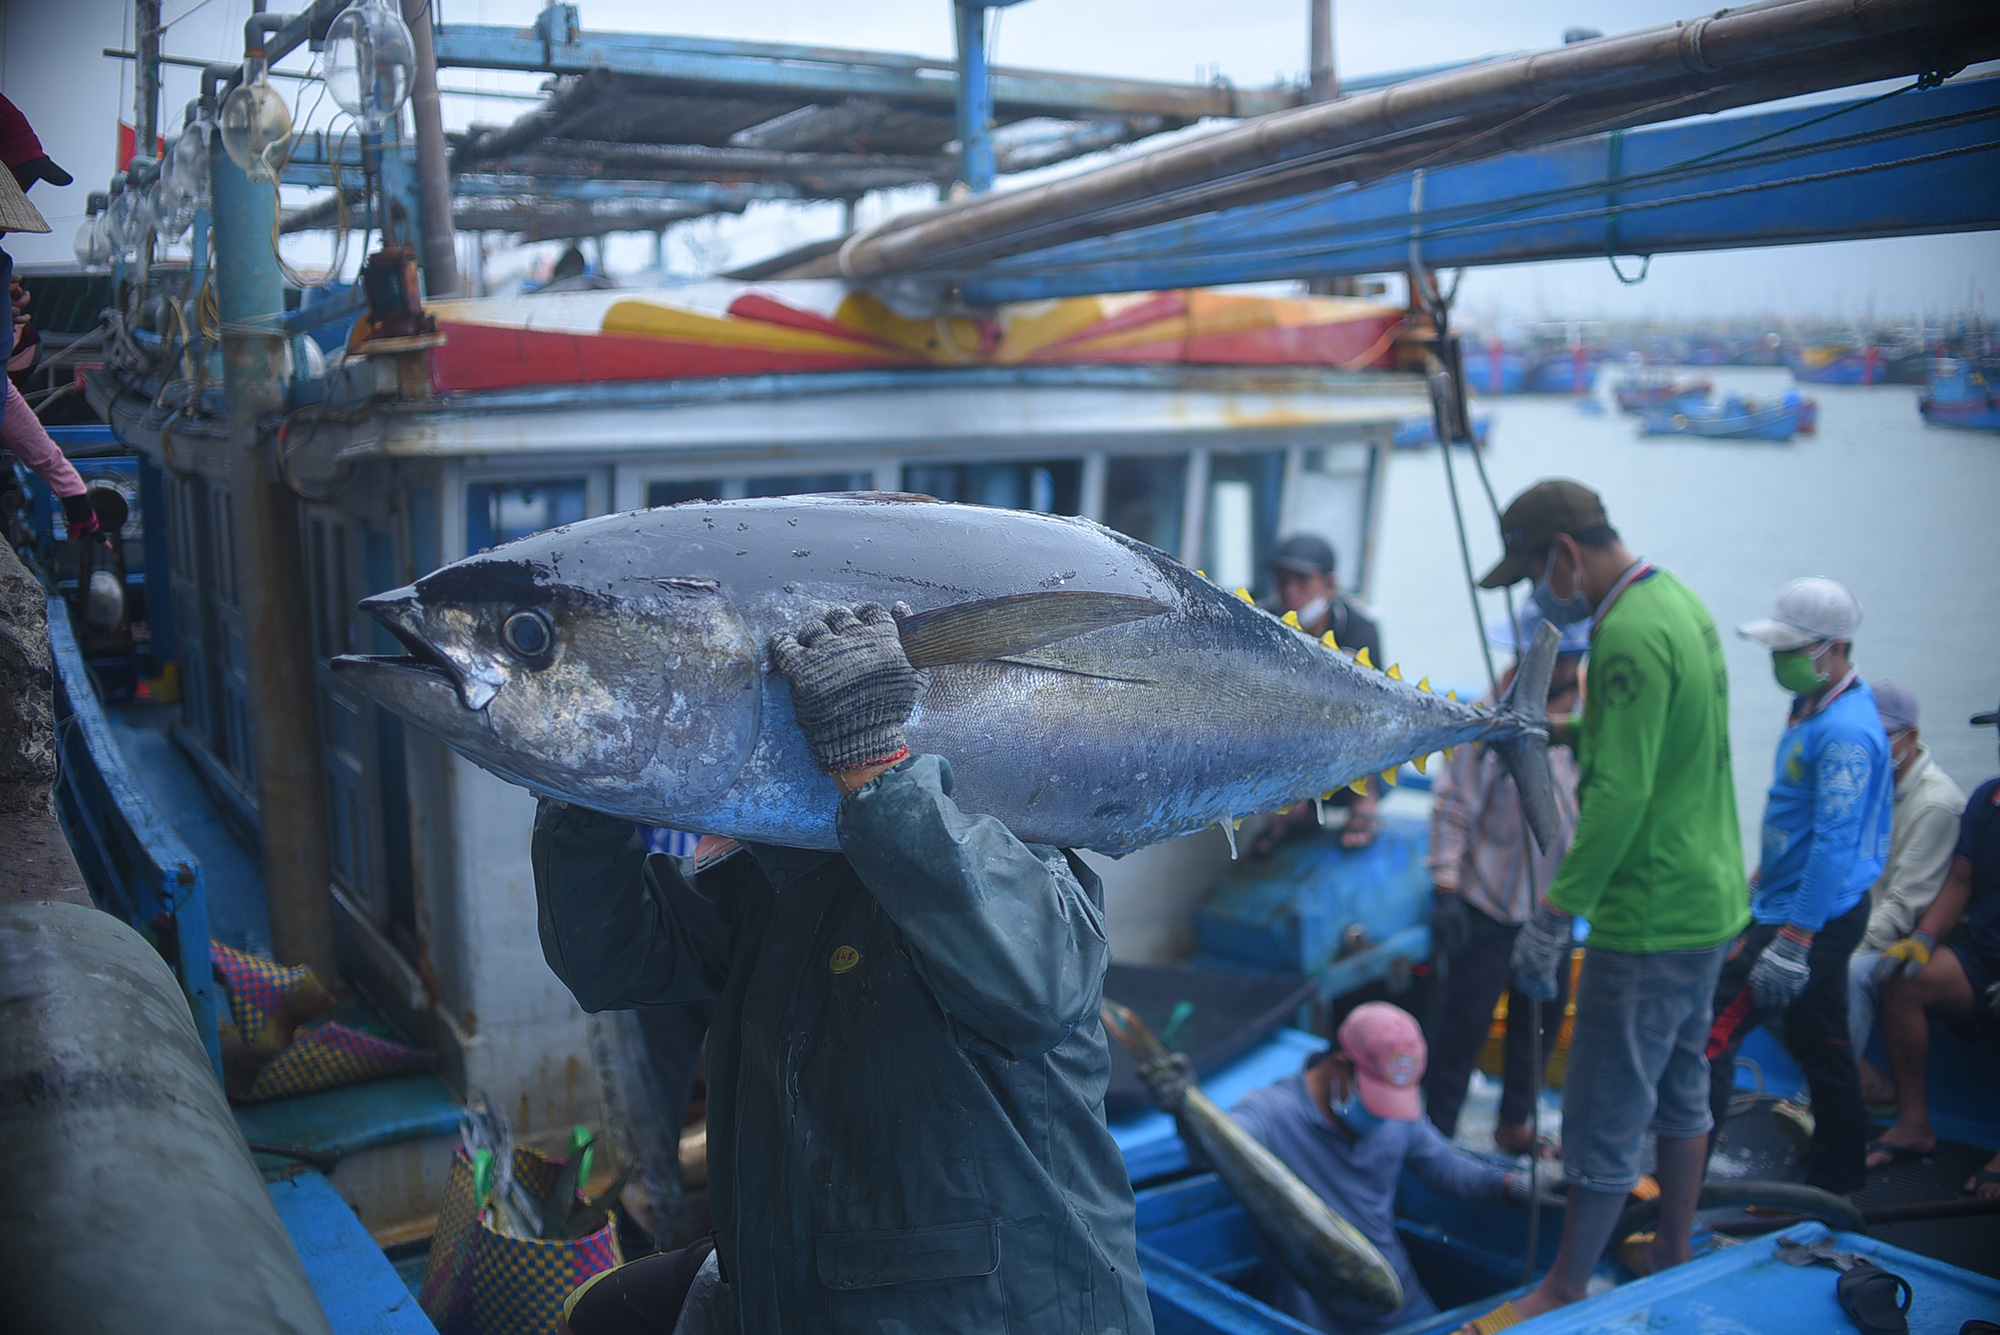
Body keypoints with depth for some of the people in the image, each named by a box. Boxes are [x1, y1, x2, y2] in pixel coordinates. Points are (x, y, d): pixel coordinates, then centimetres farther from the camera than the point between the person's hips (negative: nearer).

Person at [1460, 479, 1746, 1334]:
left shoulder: (1630, 634, -23)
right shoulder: (1680, 603, 8)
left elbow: (1618, 798, -28)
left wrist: (1552, 919, -25)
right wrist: (1561, 729, 12)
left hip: (1651, 919, -10)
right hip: (1711, 903, 10)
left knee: (1604, 1115, 2)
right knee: (1680, 1088, 22)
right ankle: (1673, 1255, 37)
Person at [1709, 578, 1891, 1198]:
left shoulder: (1845, 733, -22)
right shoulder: (1817, 711, 10)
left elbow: (1835, 846, -27)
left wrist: (1794, 942, -28)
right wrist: (1760, 880, 27)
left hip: (1813, 917, -10)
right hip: (1803, 908, 10)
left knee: (1711, 1028, -12)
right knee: (1820, 1045, 18)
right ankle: (1837, 1181, 30)